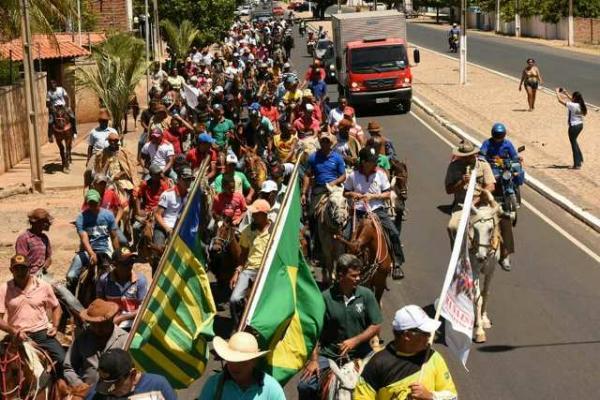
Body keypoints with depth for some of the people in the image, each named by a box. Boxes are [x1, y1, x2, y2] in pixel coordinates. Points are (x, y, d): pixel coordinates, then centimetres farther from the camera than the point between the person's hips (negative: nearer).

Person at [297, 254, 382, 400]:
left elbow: (376, 326, 0)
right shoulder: (325, 298, -6)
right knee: (305, 386, -13)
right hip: (329, 355, 0)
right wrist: (314, 360, -11)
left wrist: (354, 341, -13)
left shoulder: (366, 295, -2)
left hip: (361, 354, 1)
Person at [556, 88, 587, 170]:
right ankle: (580, 159, 33)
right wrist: (566, 93, 25)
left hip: (574, 126, -8)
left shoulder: (573, 105, -22)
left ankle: (577, 164, 8)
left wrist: (557, 92, -4)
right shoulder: (580, 105, 1)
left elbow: (560, 100, -18)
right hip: (580, 125, 8)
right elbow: (571, 99, 23)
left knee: (574, 143, 3)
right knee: (574, 142, 26)